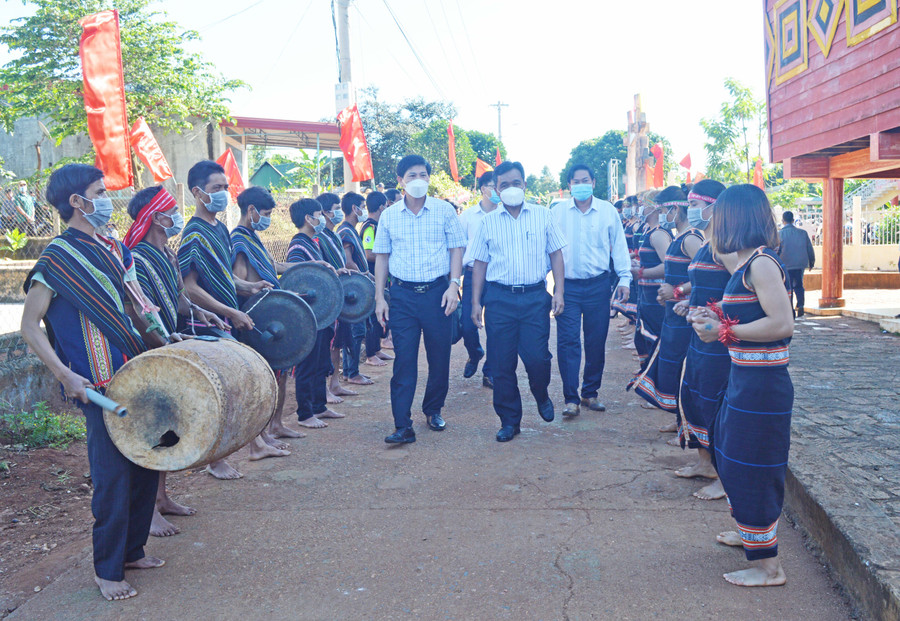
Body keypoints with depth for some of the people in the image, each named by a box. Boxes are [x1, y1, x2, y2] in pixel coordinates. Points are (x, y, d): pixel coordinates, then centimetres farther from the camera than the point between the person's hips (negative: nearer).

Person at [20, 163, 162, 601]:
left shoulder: (114, 248, 12)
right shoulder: (57, 259, -9)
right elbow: (29, 326, -9)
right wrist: (63, 374, -17)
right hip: (99, 385, -7)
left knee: (147, 464, 13)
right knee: (114, 475, -2)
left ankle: (132, 550, 29)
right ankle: (107, 570, 14)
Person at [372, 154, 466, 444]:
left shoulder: (444, 211, 2)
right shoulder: (388, 216, 6)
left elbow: (456, 249, 4)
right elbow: (381, 257, 10)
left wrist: (453, 285, -7)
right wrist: (379, 298, 5)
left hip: (437, 292, 0)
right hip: (402, 294, 0)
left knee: (439, 357, 8)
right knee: (404, 360, -2)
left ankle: (433, 410, 30)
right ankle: (403, 426, 1)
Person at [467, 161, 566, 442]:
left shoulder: (542, 216, 6)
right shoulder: (488, 222, 7)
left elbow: (556, 255, 8)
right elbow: (479, 263, 9)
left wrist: (559, 291, -2)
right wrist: (475, 302, 4)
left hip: (535, 296, -1)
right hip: (499, 298, 1)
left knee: (537, 357, -8)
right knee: (501, 363, 3)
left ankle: (541, 396, 26)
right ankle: (509, 420, 18)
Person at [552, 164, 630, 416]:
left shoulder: (608, 211, 4)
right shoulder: (558, 212, 4)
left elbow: (619, 246, 7)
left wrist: (624, 278, 0)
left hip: (598, 285, 1)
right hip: (567, 285, -1)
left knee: (596, 342, 7)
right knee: (568, 342, -5)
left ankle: (590, 393, 22)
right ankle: (571, 399, 2)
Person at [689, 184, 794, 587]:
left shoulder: (761, 263, -18)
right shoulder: (748, 263, 12)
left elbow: (782, 324, -27)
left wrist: (724, 331, -20)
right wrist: (717, 319, 7)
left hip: (761, 386, -10)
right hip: (745, 380, 10)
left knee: (751, 468, -2)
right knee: (730, 453, 23)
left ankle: (768, 566, 10)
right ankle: (750, 533, 41)